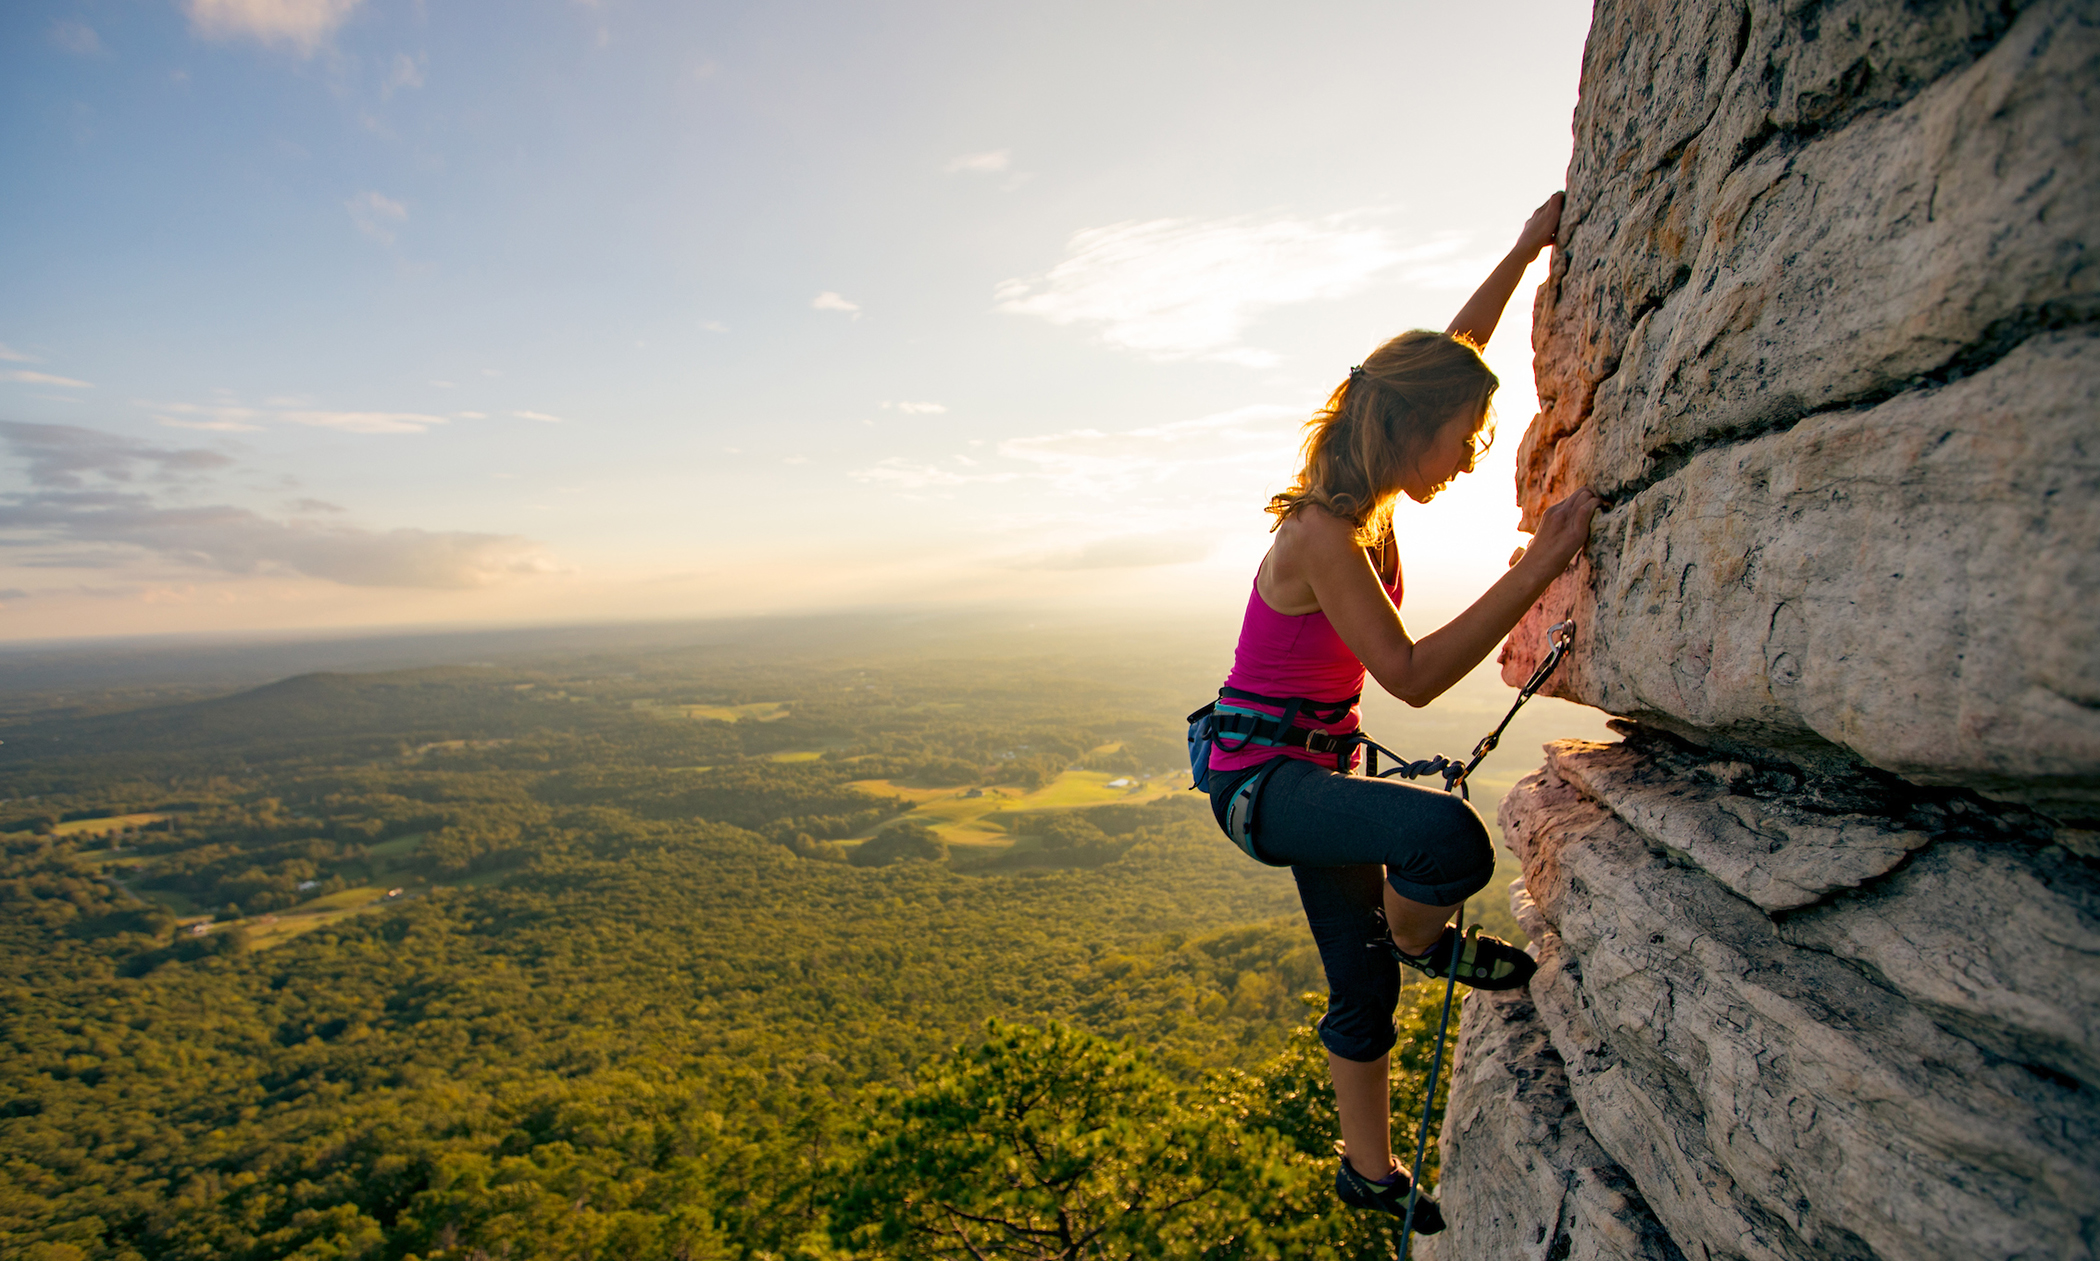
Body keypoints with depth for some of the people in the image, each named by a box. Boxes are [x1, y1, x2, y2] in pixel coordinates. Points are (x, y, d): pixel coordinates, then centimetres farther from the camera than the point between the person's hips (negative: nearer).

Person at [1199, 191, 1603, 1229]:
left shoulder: (1369, 502, 1)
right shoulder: (1322, 534, -24)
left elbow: (1453, 352, 15)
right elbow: (1413, 676, -27)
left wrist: (1523, 251, 15)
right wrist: (1538, 568, -26)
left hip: (1313, 769, 8)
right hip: (1259, 778, -8)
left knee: (1364, 984, 17)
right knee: (1448, 839, -34)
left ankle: (1368, 1168, 40)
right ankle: (1418, 939, 3)